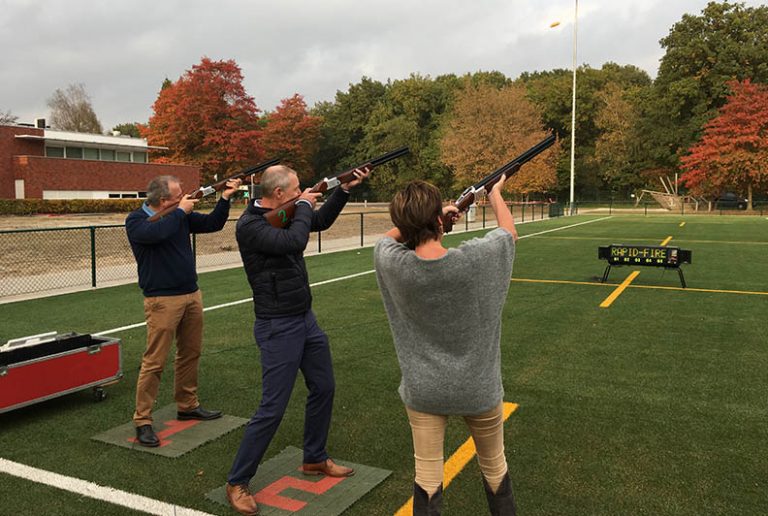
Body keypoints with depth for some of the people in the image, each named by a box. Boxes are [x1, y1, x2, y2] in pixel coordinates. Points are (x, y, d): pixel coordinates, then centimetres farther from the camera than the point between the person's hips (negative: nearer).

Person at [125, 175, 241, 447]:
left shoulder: (181, 216, 10)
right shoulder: (136, 220, -8)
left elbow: (212, 224, 13)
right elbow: (156, 233, -29)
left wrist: (225, 198, 2)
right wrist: (181, 211, -16)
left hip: (192, 294, 7)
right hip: (162, 300, -7)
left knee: (190, 353, 14)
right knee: (154, 361, -6)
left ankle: (187, 406, 29)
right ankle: (142, 420, 2)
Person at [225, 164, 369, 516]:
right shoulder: (250, 225, -19)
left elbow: (321, 221, 20)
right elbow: (294, 242, -33)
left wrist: (345, 189, 10)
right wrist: (304, 205, -16)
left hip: (306, 319, 9)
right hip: (279, 328, -9)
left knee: (323, 388, 18)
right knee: (273, 408, -5)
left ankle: (315, 459, 37)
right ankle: (237, 483, 12)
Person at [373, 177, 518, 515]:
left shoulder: (391, 263, -20)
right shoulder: (473, 259, -23)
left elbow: (388, 237, 7)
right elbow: (510, 232, 1)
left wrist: (419, 220, 9)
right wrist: (495, 194, 17)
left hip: (423, 390, 1)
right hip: (477, 388, 0)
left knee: (427, 475, 12)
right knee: (494, 468, 22)